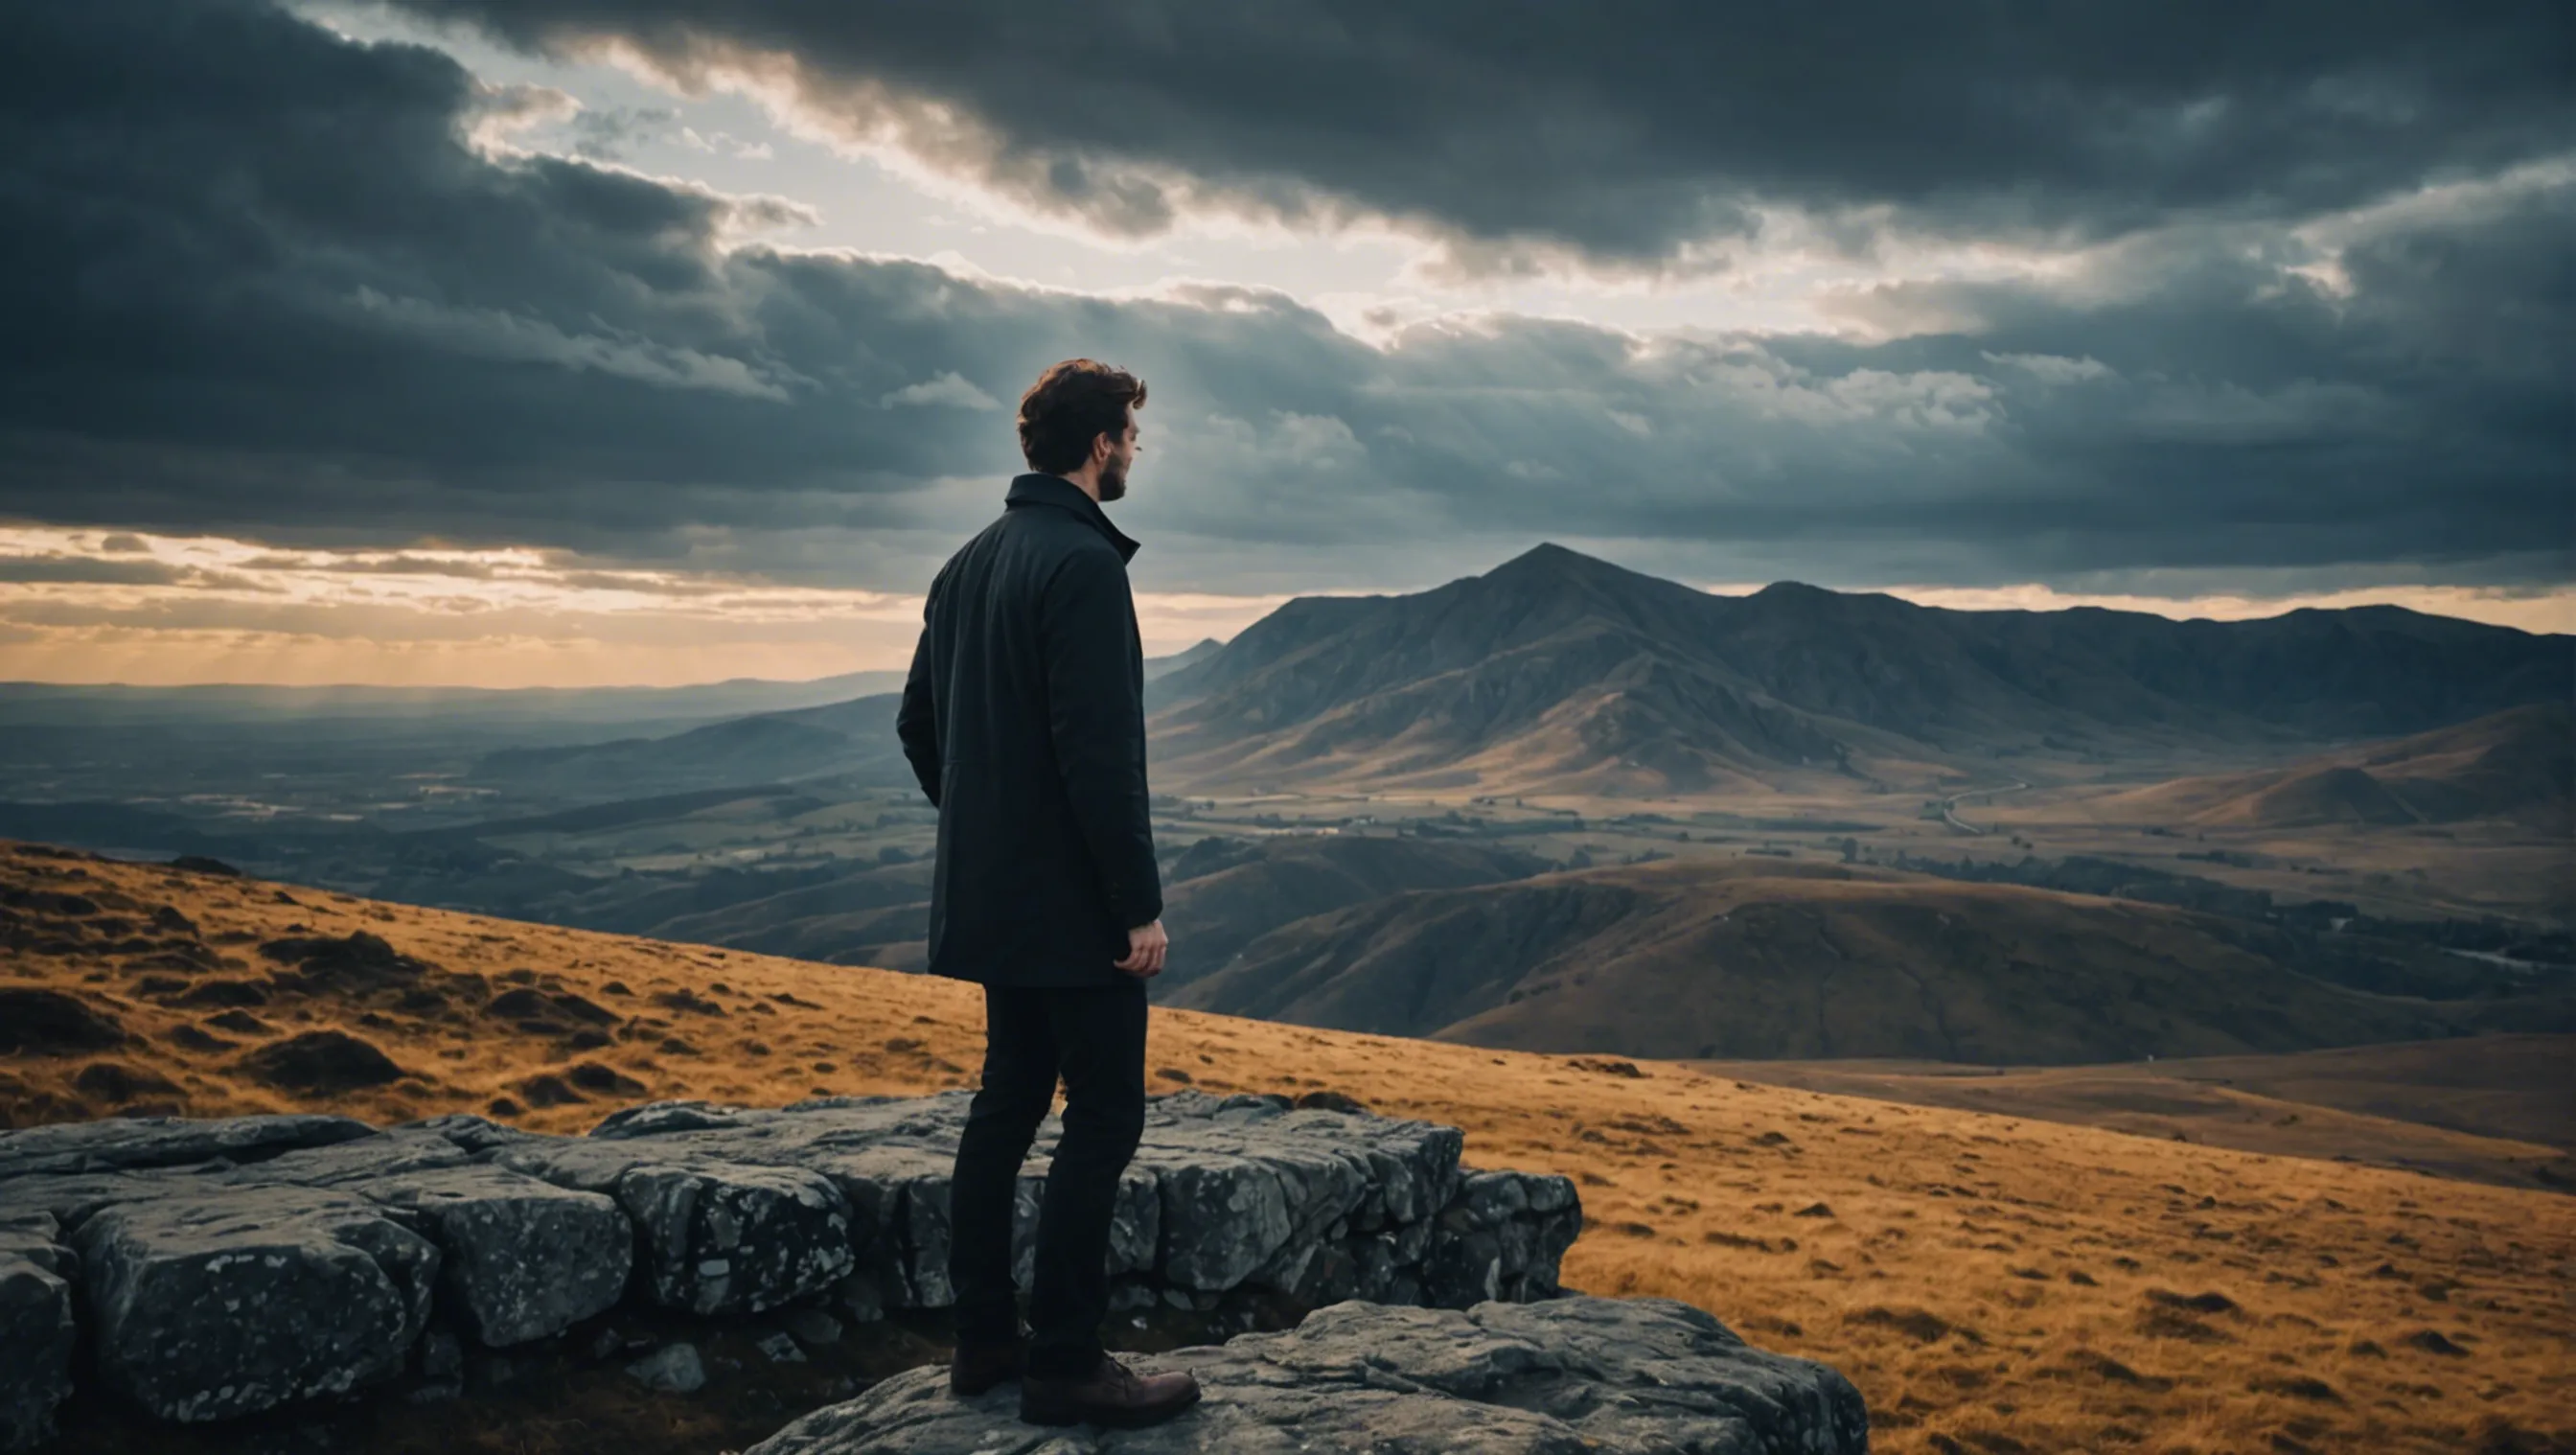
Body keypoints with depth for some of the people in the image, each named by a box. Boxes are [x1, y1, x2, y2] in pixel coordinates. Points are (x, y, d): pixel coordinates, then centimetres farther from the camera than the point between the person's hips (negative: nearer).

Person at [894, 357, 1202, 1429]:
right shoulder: (1084, 564, -16)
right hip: (1071, 903, -9)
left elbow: (918, 724, 17)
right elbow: (1099, 751, -22)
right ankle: (1064, 1363, 4)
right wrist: (1139, 904, -18)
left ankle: (984, 1339, 23)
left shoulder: (969, 564, 13)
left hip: (989, 897, 9)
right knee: (1102, 1118, -2)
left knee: (1008, 1101, 15)